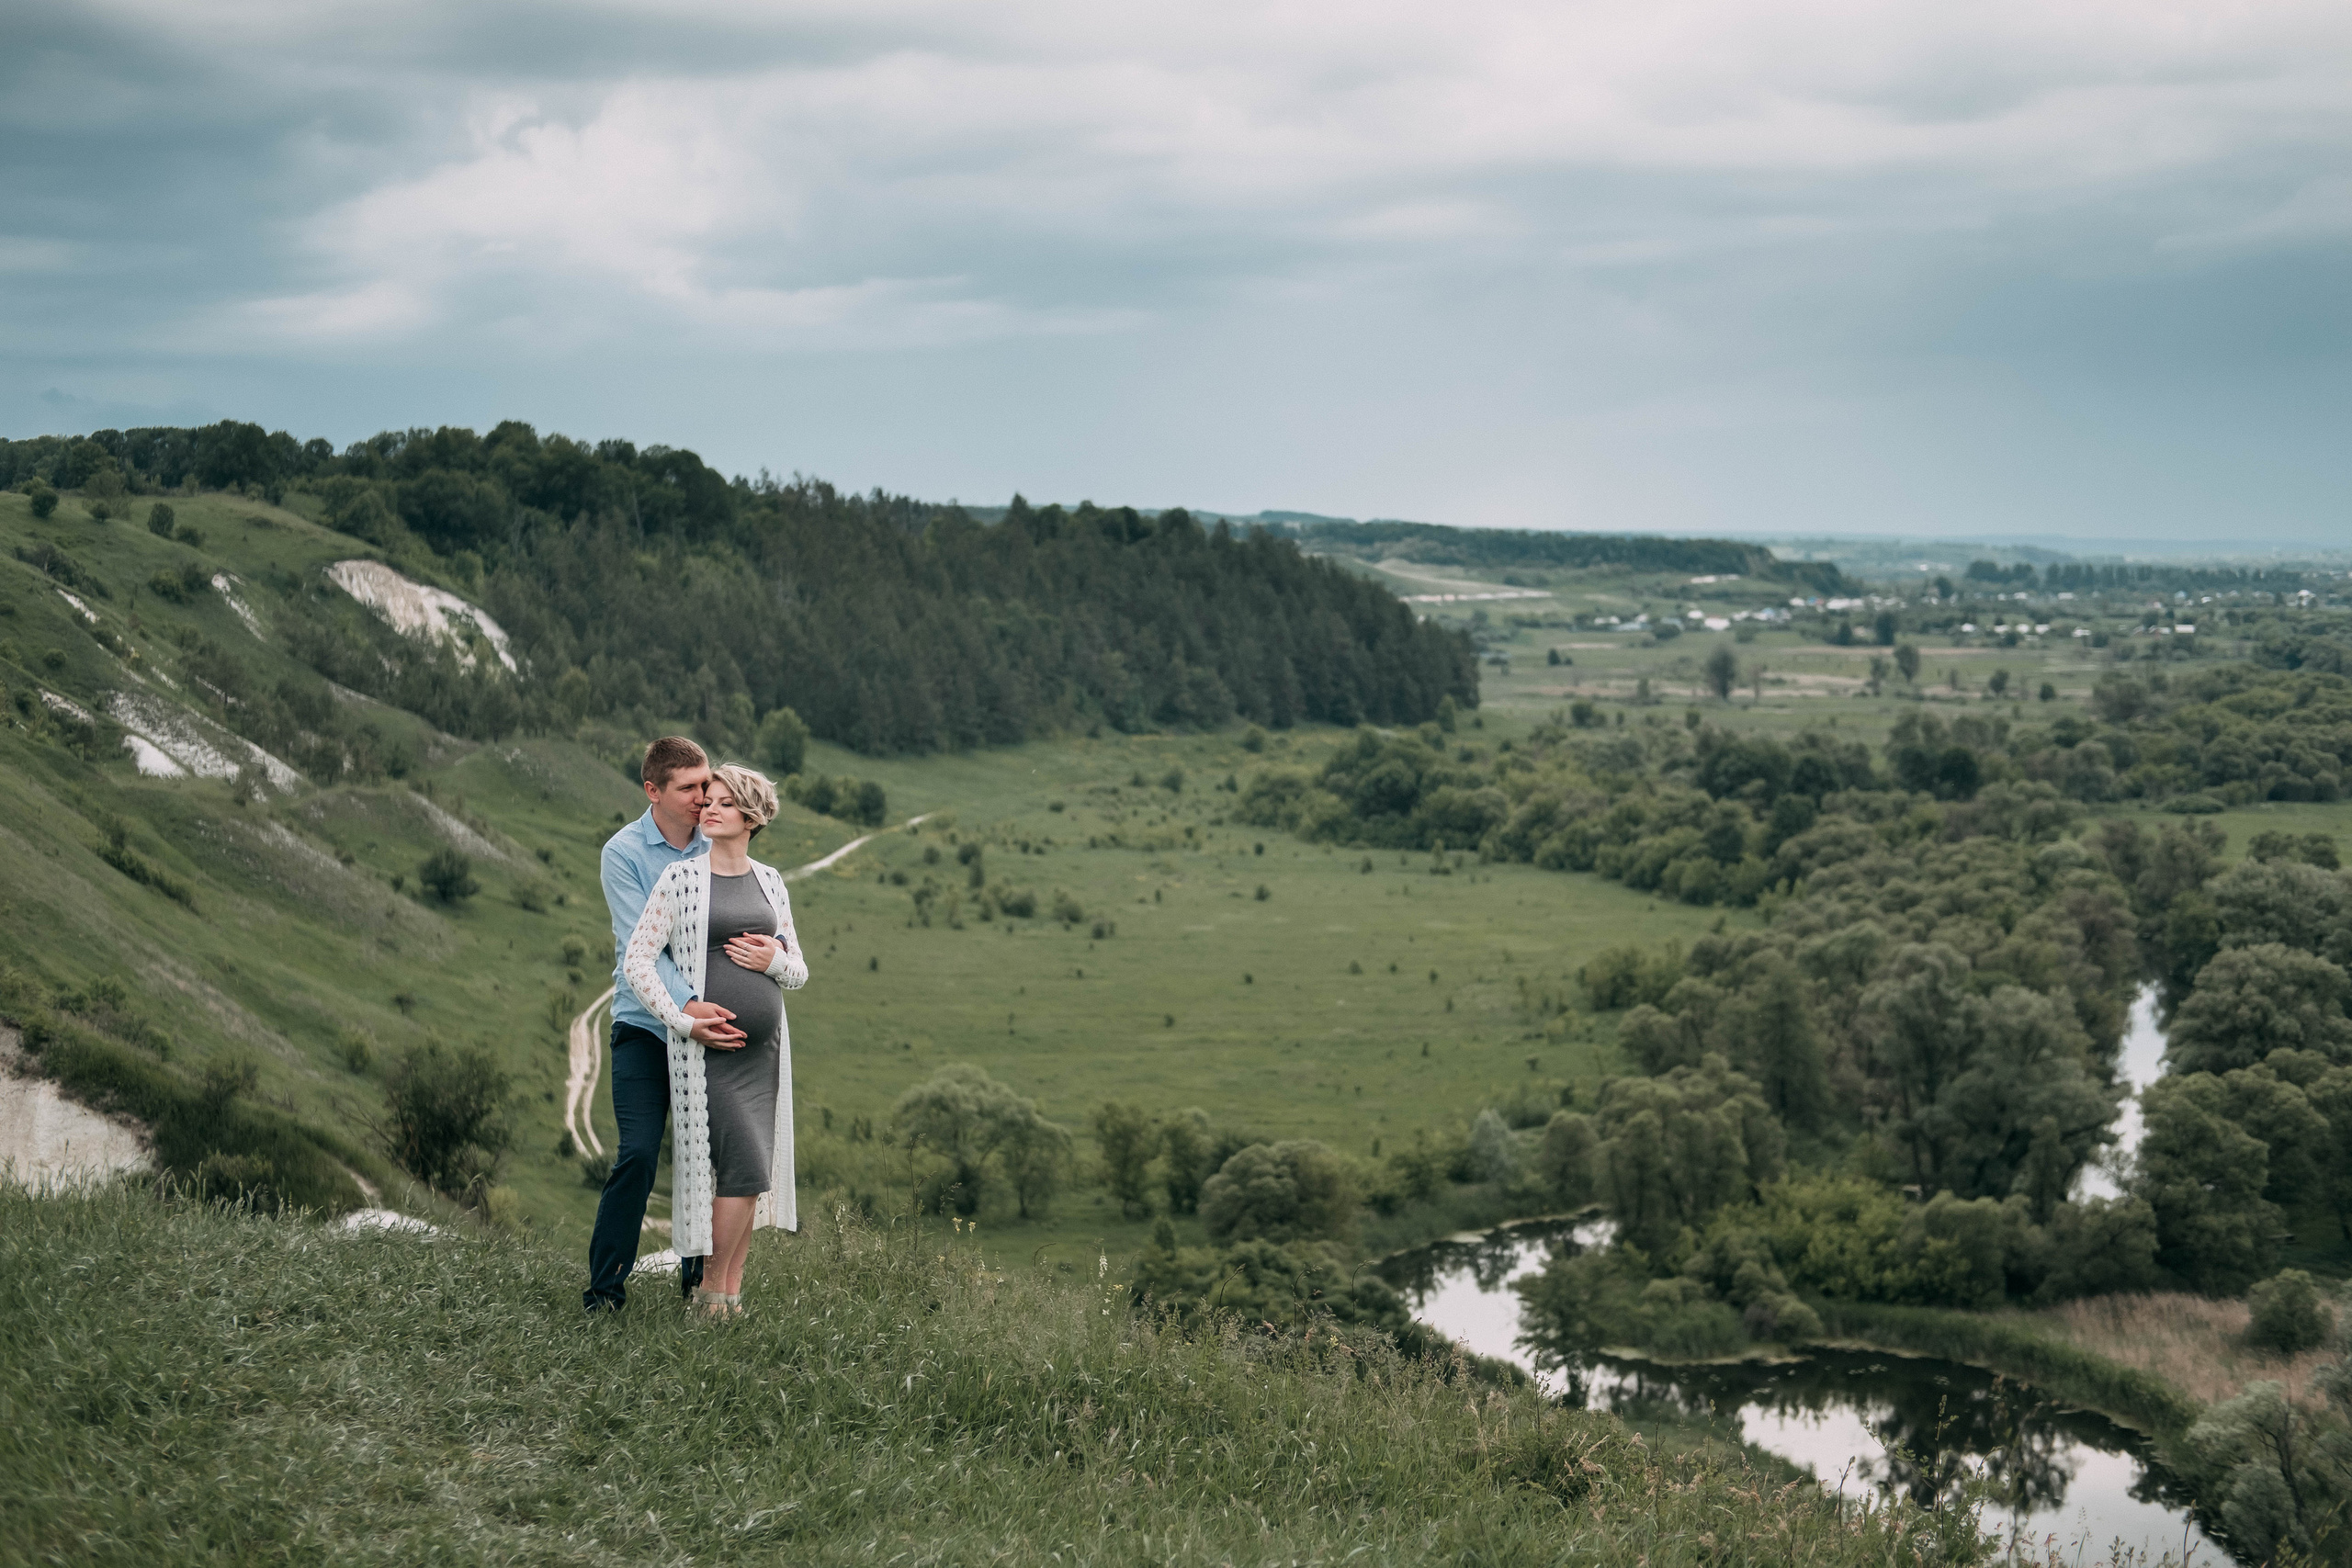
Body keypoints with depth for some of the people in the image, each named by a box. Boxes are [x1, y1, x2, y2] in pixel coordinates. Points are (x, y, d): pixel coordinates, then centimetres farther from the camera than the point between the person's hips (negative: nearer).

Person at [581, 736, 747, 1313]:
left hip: (707, 1024, 3)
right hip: (646, 1024, -3)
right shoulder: (624, 852, -6)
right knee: (638, 1152, -9)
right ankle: (606, 1284, 0)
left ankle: (700, 1271, 20)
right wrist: (687, 1005, -29)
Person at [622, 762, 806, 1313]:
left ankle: (732, 1291, 16)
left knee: (753, 1174, 7)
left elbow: (799, 972, 16)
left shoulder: (770, 881, 11)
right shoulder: (681, 878, -4)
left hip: (764, 1045, 5)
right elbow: (637, 960, -7)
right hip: (708, 1048, -5)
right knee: (745, 1168, -12)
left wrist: (775, 961, -6)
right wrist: (684, 1021, -15)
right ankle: (712, 1289, 2)